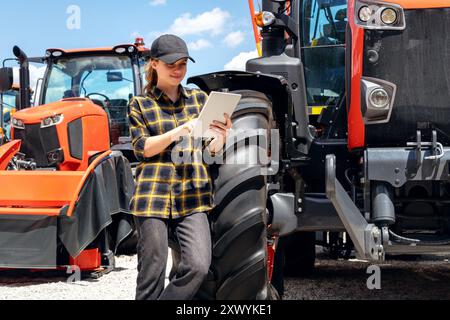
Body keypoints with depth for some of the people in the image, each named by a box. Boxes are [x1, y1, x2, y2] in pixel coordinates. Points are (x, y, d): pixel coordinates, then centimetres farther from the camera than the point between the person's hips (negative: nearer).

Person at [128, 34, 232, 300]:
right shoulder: (140, 104, 9)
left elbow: (211, 150, 13)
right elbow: (142, 148, -4)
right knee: (152, 272, 0)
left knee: (199, 266, -13)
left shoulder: (200, 98, 16)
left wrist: (221, 135, -11)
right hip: (154, 194, -2)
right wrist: (181, 130, -17)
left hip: (193, 194, 2)